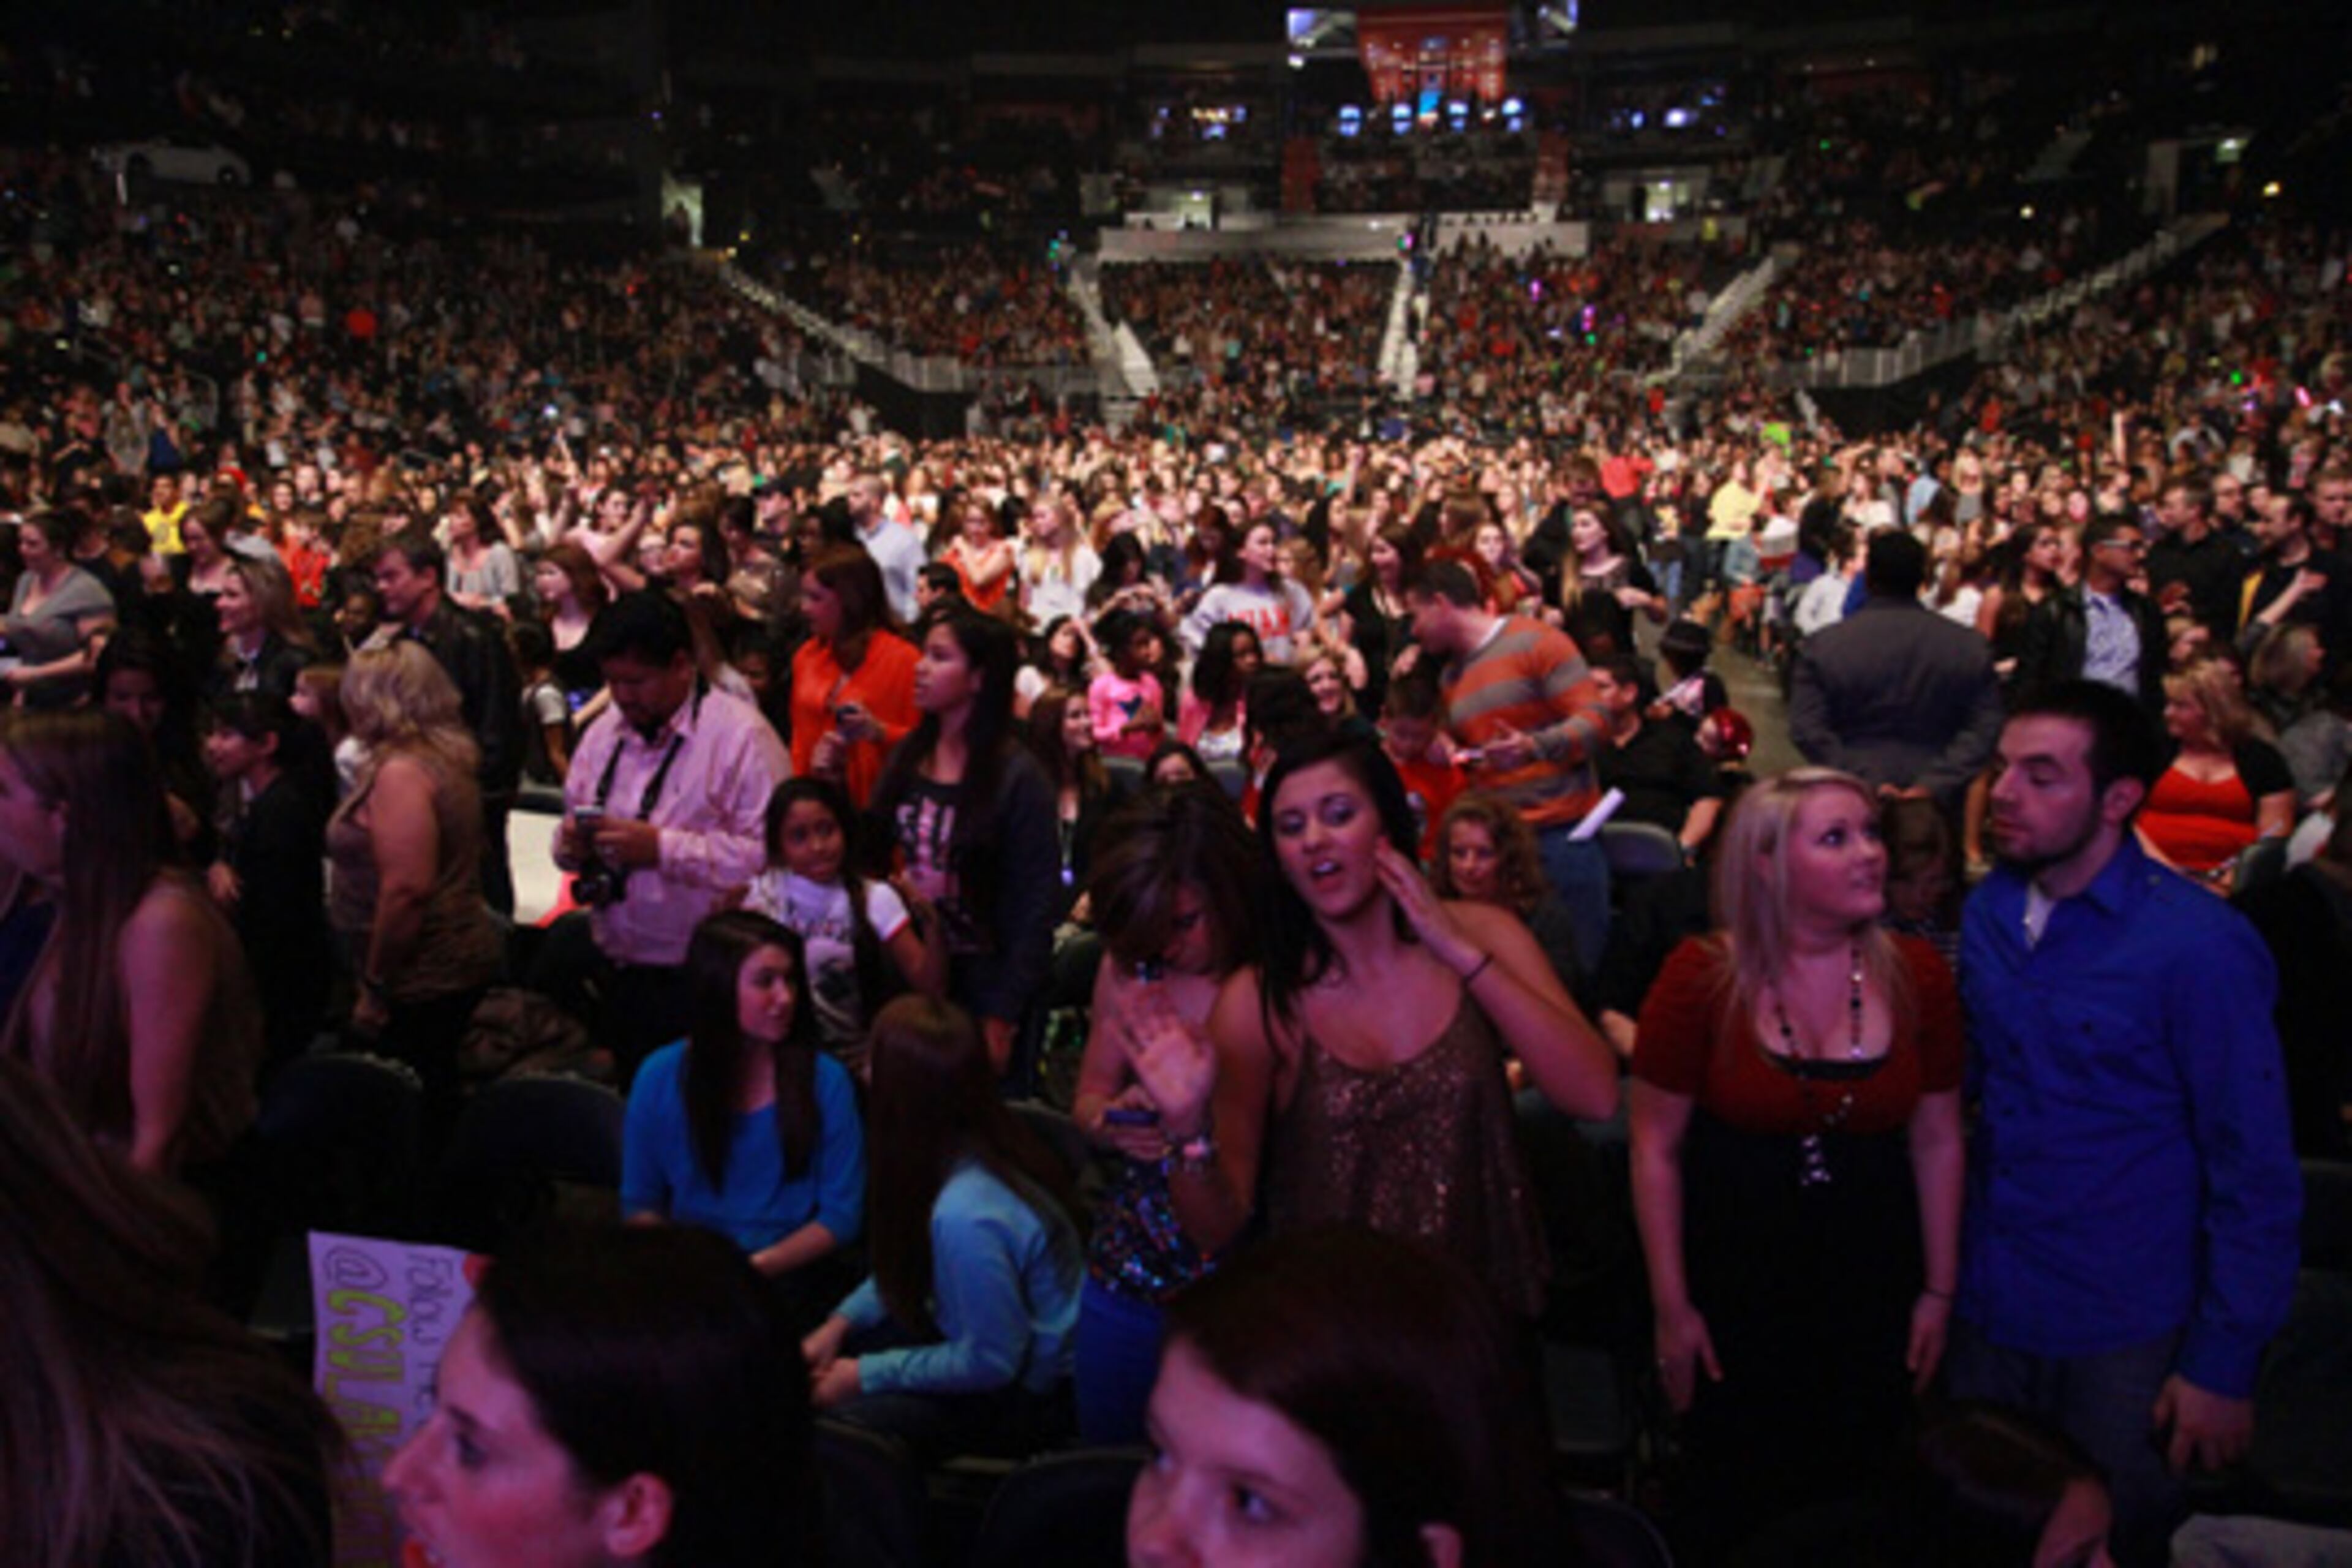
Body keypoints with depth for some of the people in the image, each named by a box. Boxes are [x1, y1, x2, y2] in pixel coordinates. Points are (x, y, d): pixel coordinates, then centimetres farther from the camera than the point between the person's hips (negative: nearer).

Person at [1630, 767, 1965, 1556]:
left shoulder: (1916, 973, -6)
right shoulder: (1702, 977, -16)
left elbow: (1937, 1141, 4)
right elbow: (1655, 1149, -9)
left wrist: (1940, 1290, 6)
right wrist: (1672, 1306, -6)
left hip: (1874, 1296, 3)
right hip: (1734, 1297, -2)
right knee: (1738, 1514, 14)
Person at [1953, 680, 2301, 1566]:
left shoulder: (2202, 948, -18)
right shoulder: (1989, 909, 0)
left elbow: (2257, 1176, -13)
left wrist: (2224, 1367, -12)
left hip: (2123, 1342, -5)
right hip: (1987, 1312, 5)